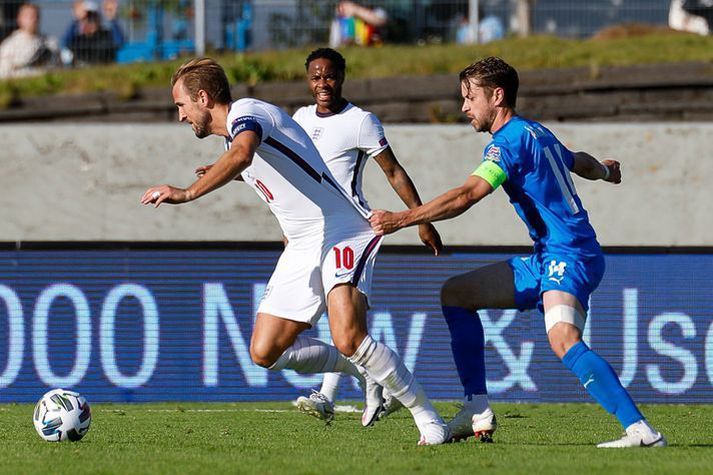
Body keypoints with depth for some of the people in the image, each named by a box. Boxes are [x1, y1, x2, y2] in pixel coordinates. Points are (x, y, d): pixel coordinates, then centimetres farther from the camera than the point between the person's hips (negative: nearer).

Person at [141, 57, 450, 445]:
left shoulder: (247, 112, -12)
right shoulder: (234, 133, 18)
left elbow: (241, 155, -35)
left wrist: (187, 193, -40)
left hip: (341, 233, -10)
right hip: (301, 248, 10)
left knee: (348, 339, -28)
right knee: (265, 352, 2)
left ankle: (427, 418, -13)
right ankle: (369, 372, 18)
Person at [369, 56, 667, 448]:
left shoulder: (512, 140, -11)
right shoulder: (537, 133, 17)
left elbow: (465, 197, -23)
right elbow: (579, 162, 39)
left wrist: (401, 219, -26)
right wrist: (605, 170, 62)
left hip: (568, 256, -10)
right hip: (546, 258, 10)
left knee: (563, 340, -33)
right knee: (455, 292, 12)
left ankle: (640, 430, -38)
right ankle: (478, 412, 8)